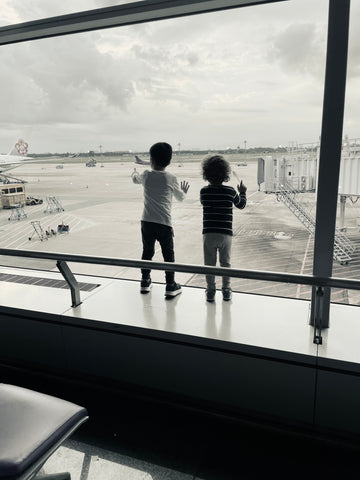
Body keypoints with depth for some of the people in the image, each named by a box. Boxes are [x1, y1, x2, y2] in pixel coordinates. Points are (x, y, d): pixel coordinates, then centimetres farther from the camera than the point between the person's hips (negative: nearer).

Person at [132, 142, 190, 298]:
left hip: (146, 222, 3)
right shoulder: (171, 178, -5)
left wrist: (134, 173, 50)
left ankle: (145, 282, 29)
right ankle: (171, 286, 12)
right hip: (164, 223, -3)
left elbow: (135, 179, 27)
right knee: (168, 255, 7)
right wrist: (184, 191, 32)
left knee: (147, 252, 17)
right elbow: (180, 198, 10)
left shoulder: (146, 175, 2)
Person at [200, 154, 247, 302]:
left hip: (208, 234, 0)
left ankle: (210, 291, 17)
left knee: (209, 264, 11)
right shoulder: (231, 191, -5)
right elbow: (241, 205, 14)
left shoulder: (204, 191, -4)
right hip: (225, 234, 0)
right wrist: (243, 192, 32)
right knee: (225, 263, 15)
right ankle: (226, 291, 22)